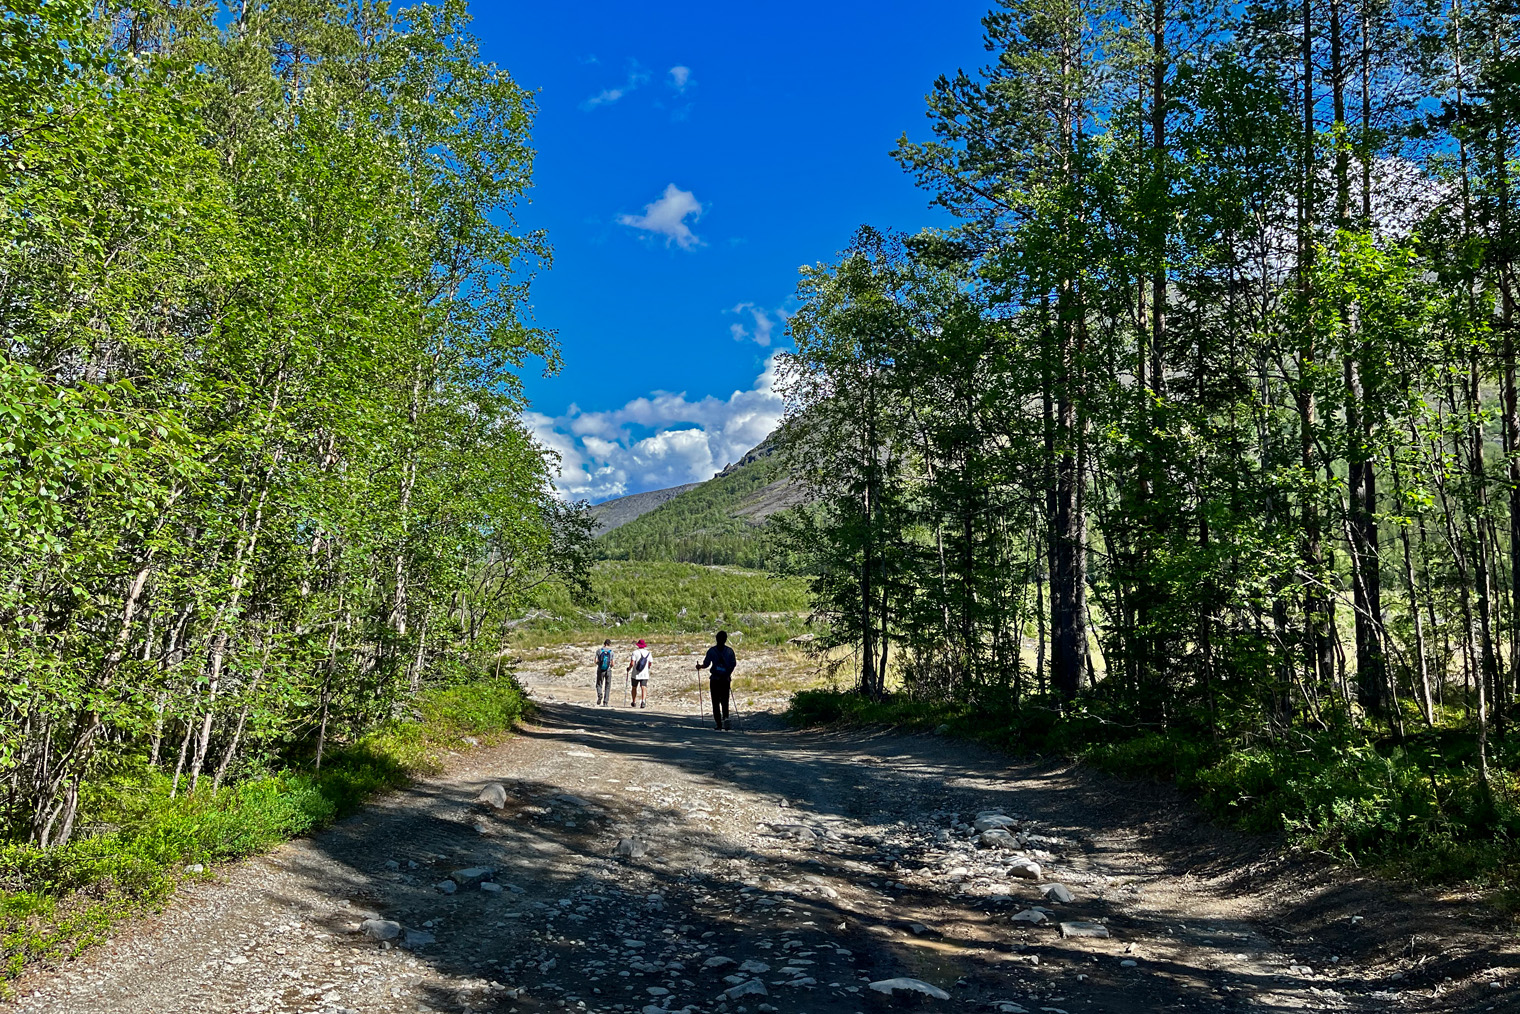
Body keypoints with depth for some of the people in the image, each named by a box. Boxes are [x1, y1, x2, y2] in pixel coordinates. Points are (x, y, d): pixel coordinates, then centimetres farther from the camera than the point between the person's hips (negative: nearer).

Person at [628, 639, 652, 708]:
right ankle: (643, 701, -30)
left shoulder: (635, 652, -6)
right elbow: (650, 665, 8)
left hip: (635, 674, -1)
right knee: (644, 688, -7)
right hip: (645, 674, 1)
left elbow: (632, 664, -13)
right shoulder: (648, 653, 4)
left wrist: (629, 668, 6)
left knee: (634, 688, 17)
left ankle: (634, 702, 28)